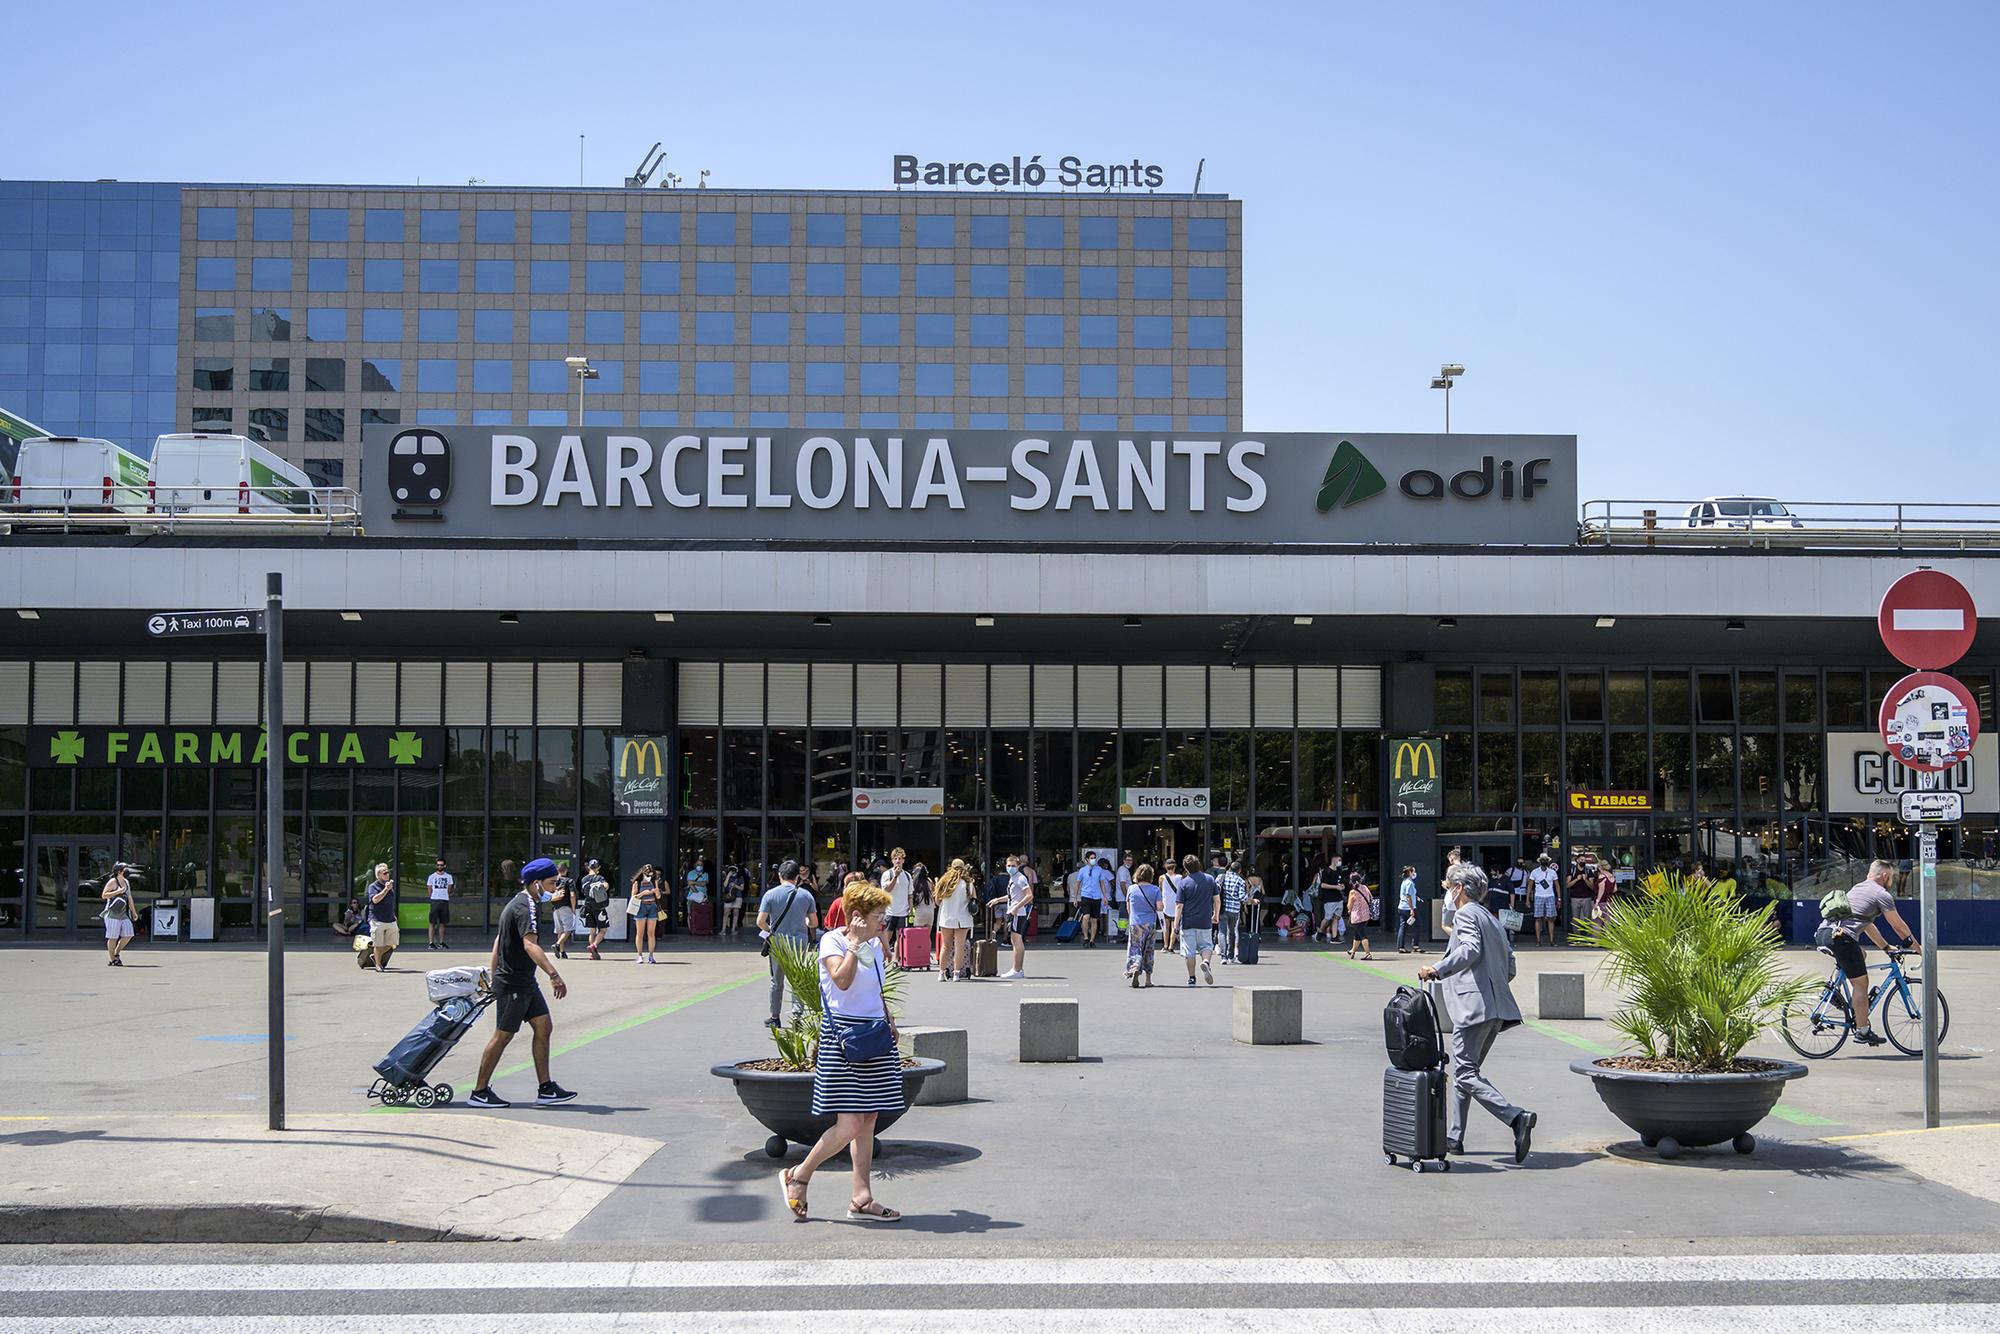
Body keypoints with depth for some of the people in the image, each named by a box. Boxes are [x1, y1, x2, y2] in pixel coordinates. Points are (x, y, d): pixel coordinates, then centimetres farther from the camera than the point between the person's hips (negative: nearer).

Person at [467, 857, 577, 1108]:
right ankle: (480, 1092, 7)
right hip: (513, 983, -10)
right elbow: (530, 945, -35)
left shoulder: (518, 903, 14)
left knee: (543, 1027, 7)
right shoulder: (525, 908, -19)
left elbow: (498, 939, 21)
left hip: (525, 983, 10)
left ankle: (545, 1089, 8)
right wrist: (554, 975, -44)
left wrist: (493, 977, 25)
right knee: (503, 1036, -2)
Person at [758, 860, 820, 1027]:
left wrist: (770, 930, 10)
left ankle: (775, 1018, 22)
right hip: (800, 943, 0)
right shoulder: (805, 895, -1)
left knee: (777, 982, 12)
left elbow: (760, 922, -9)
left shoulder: (771, 894, -6)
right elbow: (814, 923, 5)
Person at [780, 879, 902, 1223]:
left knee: (868, 1121, 7)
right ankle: (798, 1176, 7)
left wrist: (888, 1018, 13)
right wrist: (856, 944, -17)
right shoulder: (832, 941, -7)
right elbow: (842, 980, -24)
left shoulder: (874, 945, 15)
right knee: (849, 1125, -12)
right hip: (843, 1035, -8)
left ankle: (861, 1199, 11)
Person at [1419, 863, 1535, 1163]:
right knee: (1465, 1071, 16)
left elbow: (1471, 949, -23)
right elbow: (1510, 967, 23)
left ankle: (1515, 1117, -27)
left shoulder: (1465, 914, -3)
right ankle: (1454, 1138, 20)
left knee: (1465, 1073, -13)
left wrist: (1437, 969, -25)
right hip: (1496, 1008, 10)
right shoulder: (1491, 919, 25)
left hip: (1473, 1005, -10)